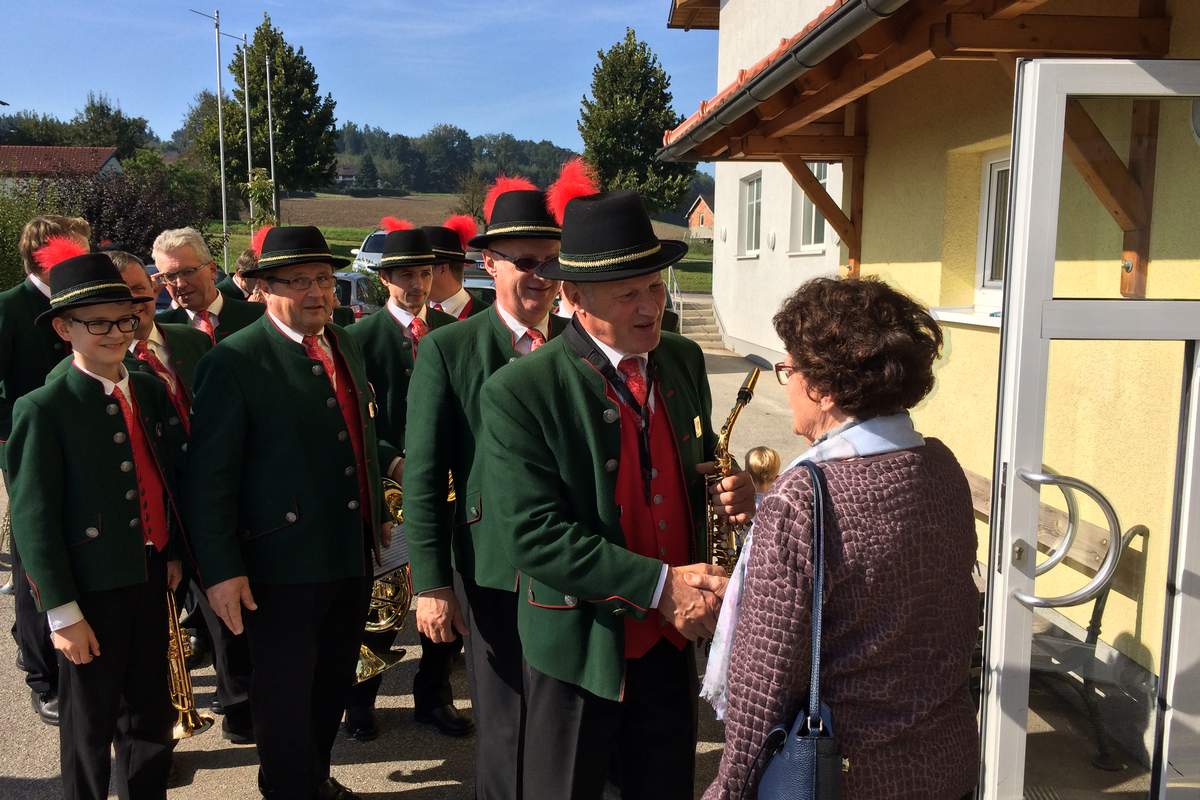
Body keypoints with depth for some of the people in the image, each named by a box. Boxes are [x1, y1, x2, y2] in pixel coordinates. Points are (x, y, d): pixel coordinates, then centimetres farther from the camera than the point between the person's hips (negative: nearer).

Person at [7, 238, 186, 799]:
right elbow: (33, 519, -14)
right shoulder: (44, 409, -15)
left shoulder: (150, 390, 3)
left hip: (150, 578, 6)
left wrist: (172, 554, 11)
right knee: (90, 727, 11)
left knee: (150, 711, 19)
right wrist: (61, 610, -14)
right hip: (93, 587, -5)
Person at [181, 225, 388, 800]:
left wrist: (377, 518, 20)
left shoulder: (346, 346, 8)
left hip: (353, 555, 7)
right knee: (285, 693, 9)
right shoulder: (234, 361, -14)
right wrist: (221, 571, -16)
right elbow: (208, 478, -14)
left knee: (333, 683, 19)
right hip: (283, 562, -7)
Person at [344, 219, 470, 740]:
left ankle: (433, 696, 27)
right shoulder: (361, 337, -5)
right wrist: (391, 461, -18)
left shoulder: (452, 330, 7)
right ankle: (360, 700, 26)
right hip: (389, 484, -3)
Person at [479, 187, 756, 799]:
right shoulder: (518, 394, -18)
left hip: (675, 638, 5)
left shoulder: (684, 361, 1)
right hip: (583, 649, -4)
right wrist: (659, 585, -25)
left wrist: (727, 492, -10)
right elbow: (533, 535, -23)